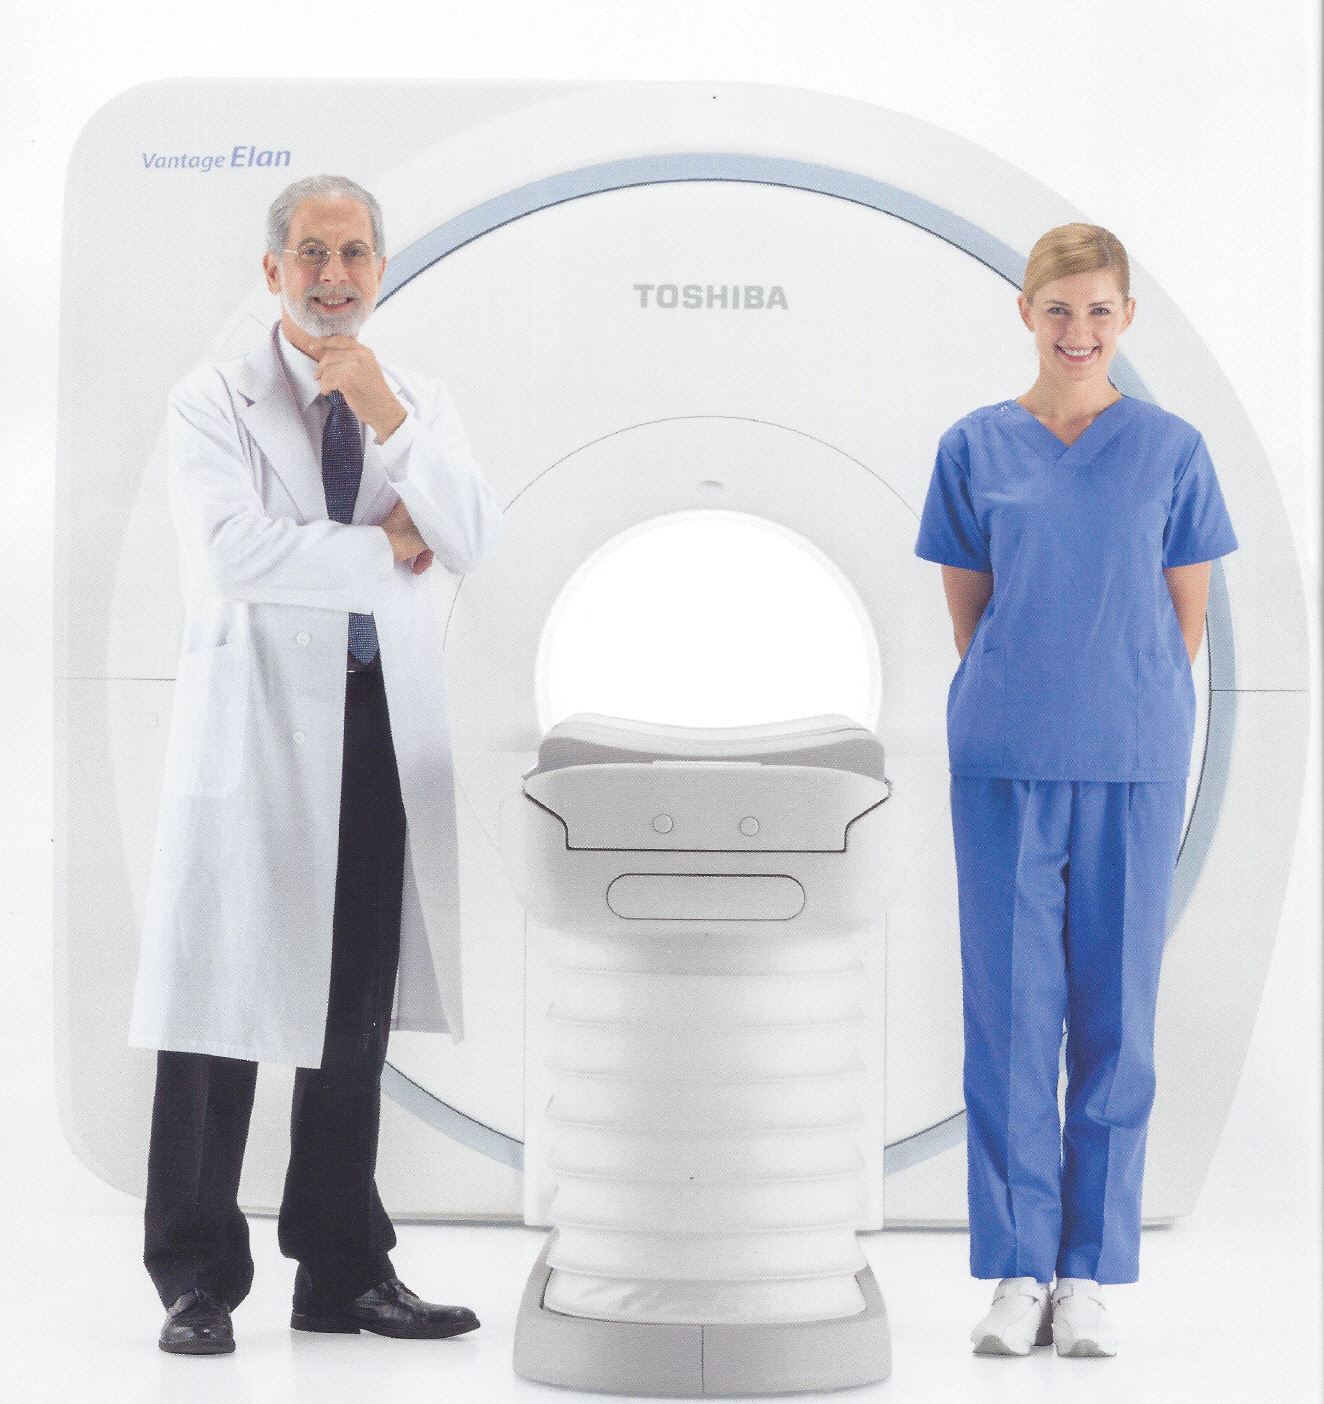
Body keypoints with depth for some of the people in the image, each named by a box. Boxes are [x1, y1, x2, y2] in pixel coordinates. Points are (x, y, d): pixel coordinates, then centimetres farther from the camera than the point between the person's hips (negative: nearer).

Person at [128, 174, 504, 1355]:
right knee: (224, 1002, -1)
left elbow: (473, 539, -2)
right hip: (256, 726, -4)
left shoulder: (422, 407, 13)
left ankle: (344, 1270, 17)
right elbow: (234, 550, -16)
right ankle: (199, 1279, 7)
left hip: (386, 733, 4)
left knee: (358, 1013, 8)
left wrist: (387, 417, -13)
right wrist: (383, 550, -7)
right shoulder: (213, 405, 0)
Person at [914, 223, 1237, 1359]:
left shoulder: (1170, 449, 4)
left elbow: (1185, 620, 8)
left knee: (1115, 1011, 4)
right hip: (1006, 760, 0)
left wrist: (1130, 708, 5)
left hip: (1133, 764, 0)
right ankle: (1018, 1270, 10)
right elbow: (969, 611, 10)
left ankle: (1089, 1274, 12)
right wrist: (1028, 699, 8)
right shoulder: (976, 447, 5)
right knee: (1010, 1008, 1)